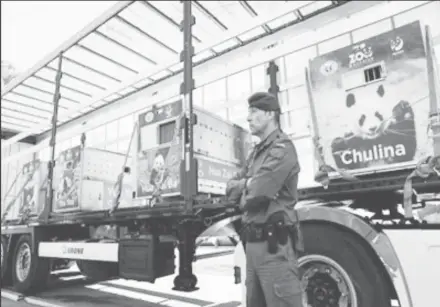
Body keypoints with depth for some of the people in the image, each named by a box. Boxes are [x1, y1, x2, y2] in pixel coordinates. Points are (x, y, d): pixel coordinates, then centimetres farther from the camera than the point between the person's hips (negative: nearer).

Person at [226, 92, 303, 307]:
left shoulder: (282, 149, -11)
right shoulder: (256, 152, 17)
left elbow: (256, 193, -21)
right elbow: (231, 188, 14)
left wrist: (243, 192, 0)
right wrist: (247, 182, -6)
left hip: (274, 244, -9)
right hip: (253, 242, 9)